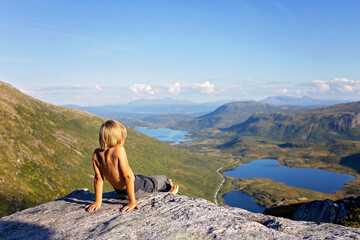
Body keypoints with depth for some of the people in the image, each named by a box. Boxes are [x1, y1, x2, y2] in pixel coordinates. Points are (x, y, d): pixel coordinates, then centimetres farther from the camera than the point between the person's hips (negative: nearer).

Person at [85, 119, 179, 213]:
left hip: (120, 192, 6)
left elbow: (98, 178, -8)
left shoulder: (96, 154, -14)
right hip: (136, 189, -6)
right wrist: (132, 201, -22)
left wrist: (97, 202, -1)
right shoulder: (119, 150, -31)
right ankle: (169, 189, 55)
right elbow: (127, 176, -29)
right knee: (161, 179, 22)